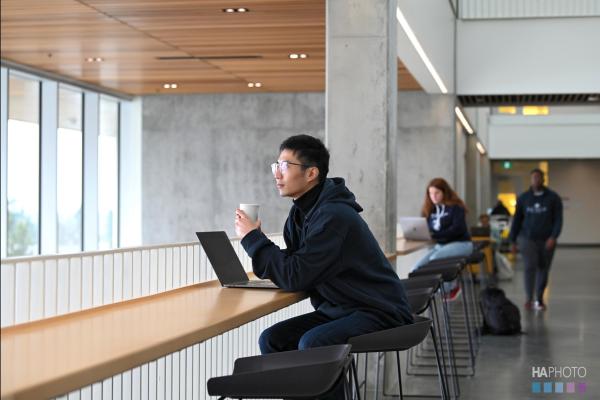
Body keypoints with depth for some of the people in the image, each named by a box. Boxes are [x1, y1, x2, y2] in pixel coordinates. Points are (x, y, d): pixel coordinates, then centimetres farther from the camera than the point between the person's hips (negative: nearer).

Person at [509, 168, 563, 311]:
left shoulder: (553, 198, -2)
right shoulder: (523, 198, 2)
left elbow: (558, 220, -5)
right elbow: (517, 220, 7)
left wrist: (553, 237, -20)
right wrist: (513, 241, 5)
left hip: (546, 240, 1)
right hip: (528, 239, -1)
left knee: (543, 270, 9)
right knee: (530, 267, -15)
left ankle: (539, 299, 24)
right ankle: (529, 299, -17)